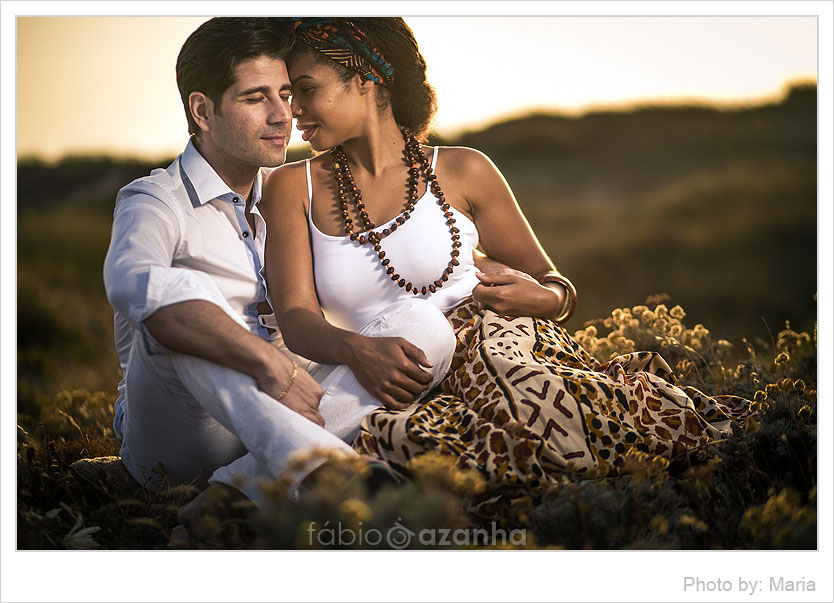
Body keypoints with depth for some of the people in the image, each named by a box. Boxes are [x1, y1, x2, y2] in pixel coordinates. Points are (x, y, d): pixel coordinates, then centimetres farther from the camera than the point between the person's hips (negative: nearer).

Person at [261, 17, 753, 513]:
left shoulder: (463, 171, 8)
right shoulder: (293, 188, 11)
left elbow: (558, 289, 15)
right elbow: (296, 317, -2)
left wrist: (537, 297, -10)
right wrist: (357, 350, -24)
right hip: (393, 391, 2)